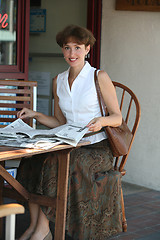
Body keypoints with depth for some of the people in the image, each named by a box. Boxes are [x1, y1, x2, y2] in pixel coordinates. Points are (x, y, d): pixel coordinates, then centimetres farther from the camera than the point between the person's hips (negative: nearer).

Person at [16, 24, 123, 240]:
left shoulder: (99, 77, -4)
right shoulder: (59, 81, 12)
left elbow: (117, 117, -2)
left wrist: (103, 121, -23)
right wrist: (36, 115, 2)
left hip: (96, 148, -5)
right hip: (70, 146, 5)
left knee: (57, 162, -31)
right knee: (31, 160, -22)